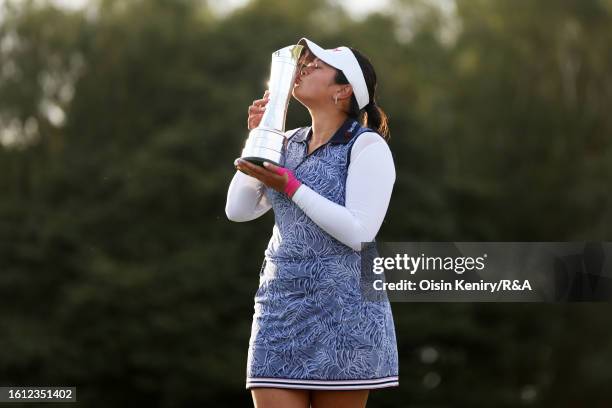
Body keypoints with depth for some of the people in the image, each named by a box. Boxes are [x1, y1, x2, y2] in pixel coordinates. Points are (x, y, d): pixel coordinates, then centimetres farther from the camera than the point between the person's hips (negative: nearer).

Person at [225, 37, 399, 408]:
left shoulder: (367, 146, -6)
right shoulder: (289, 144, 14)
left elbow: (359, 233, -16)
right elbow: (238, 210, 8)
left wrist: (291, 188, -17)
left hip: (342, 310, -5)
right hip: (280, 307, 6)